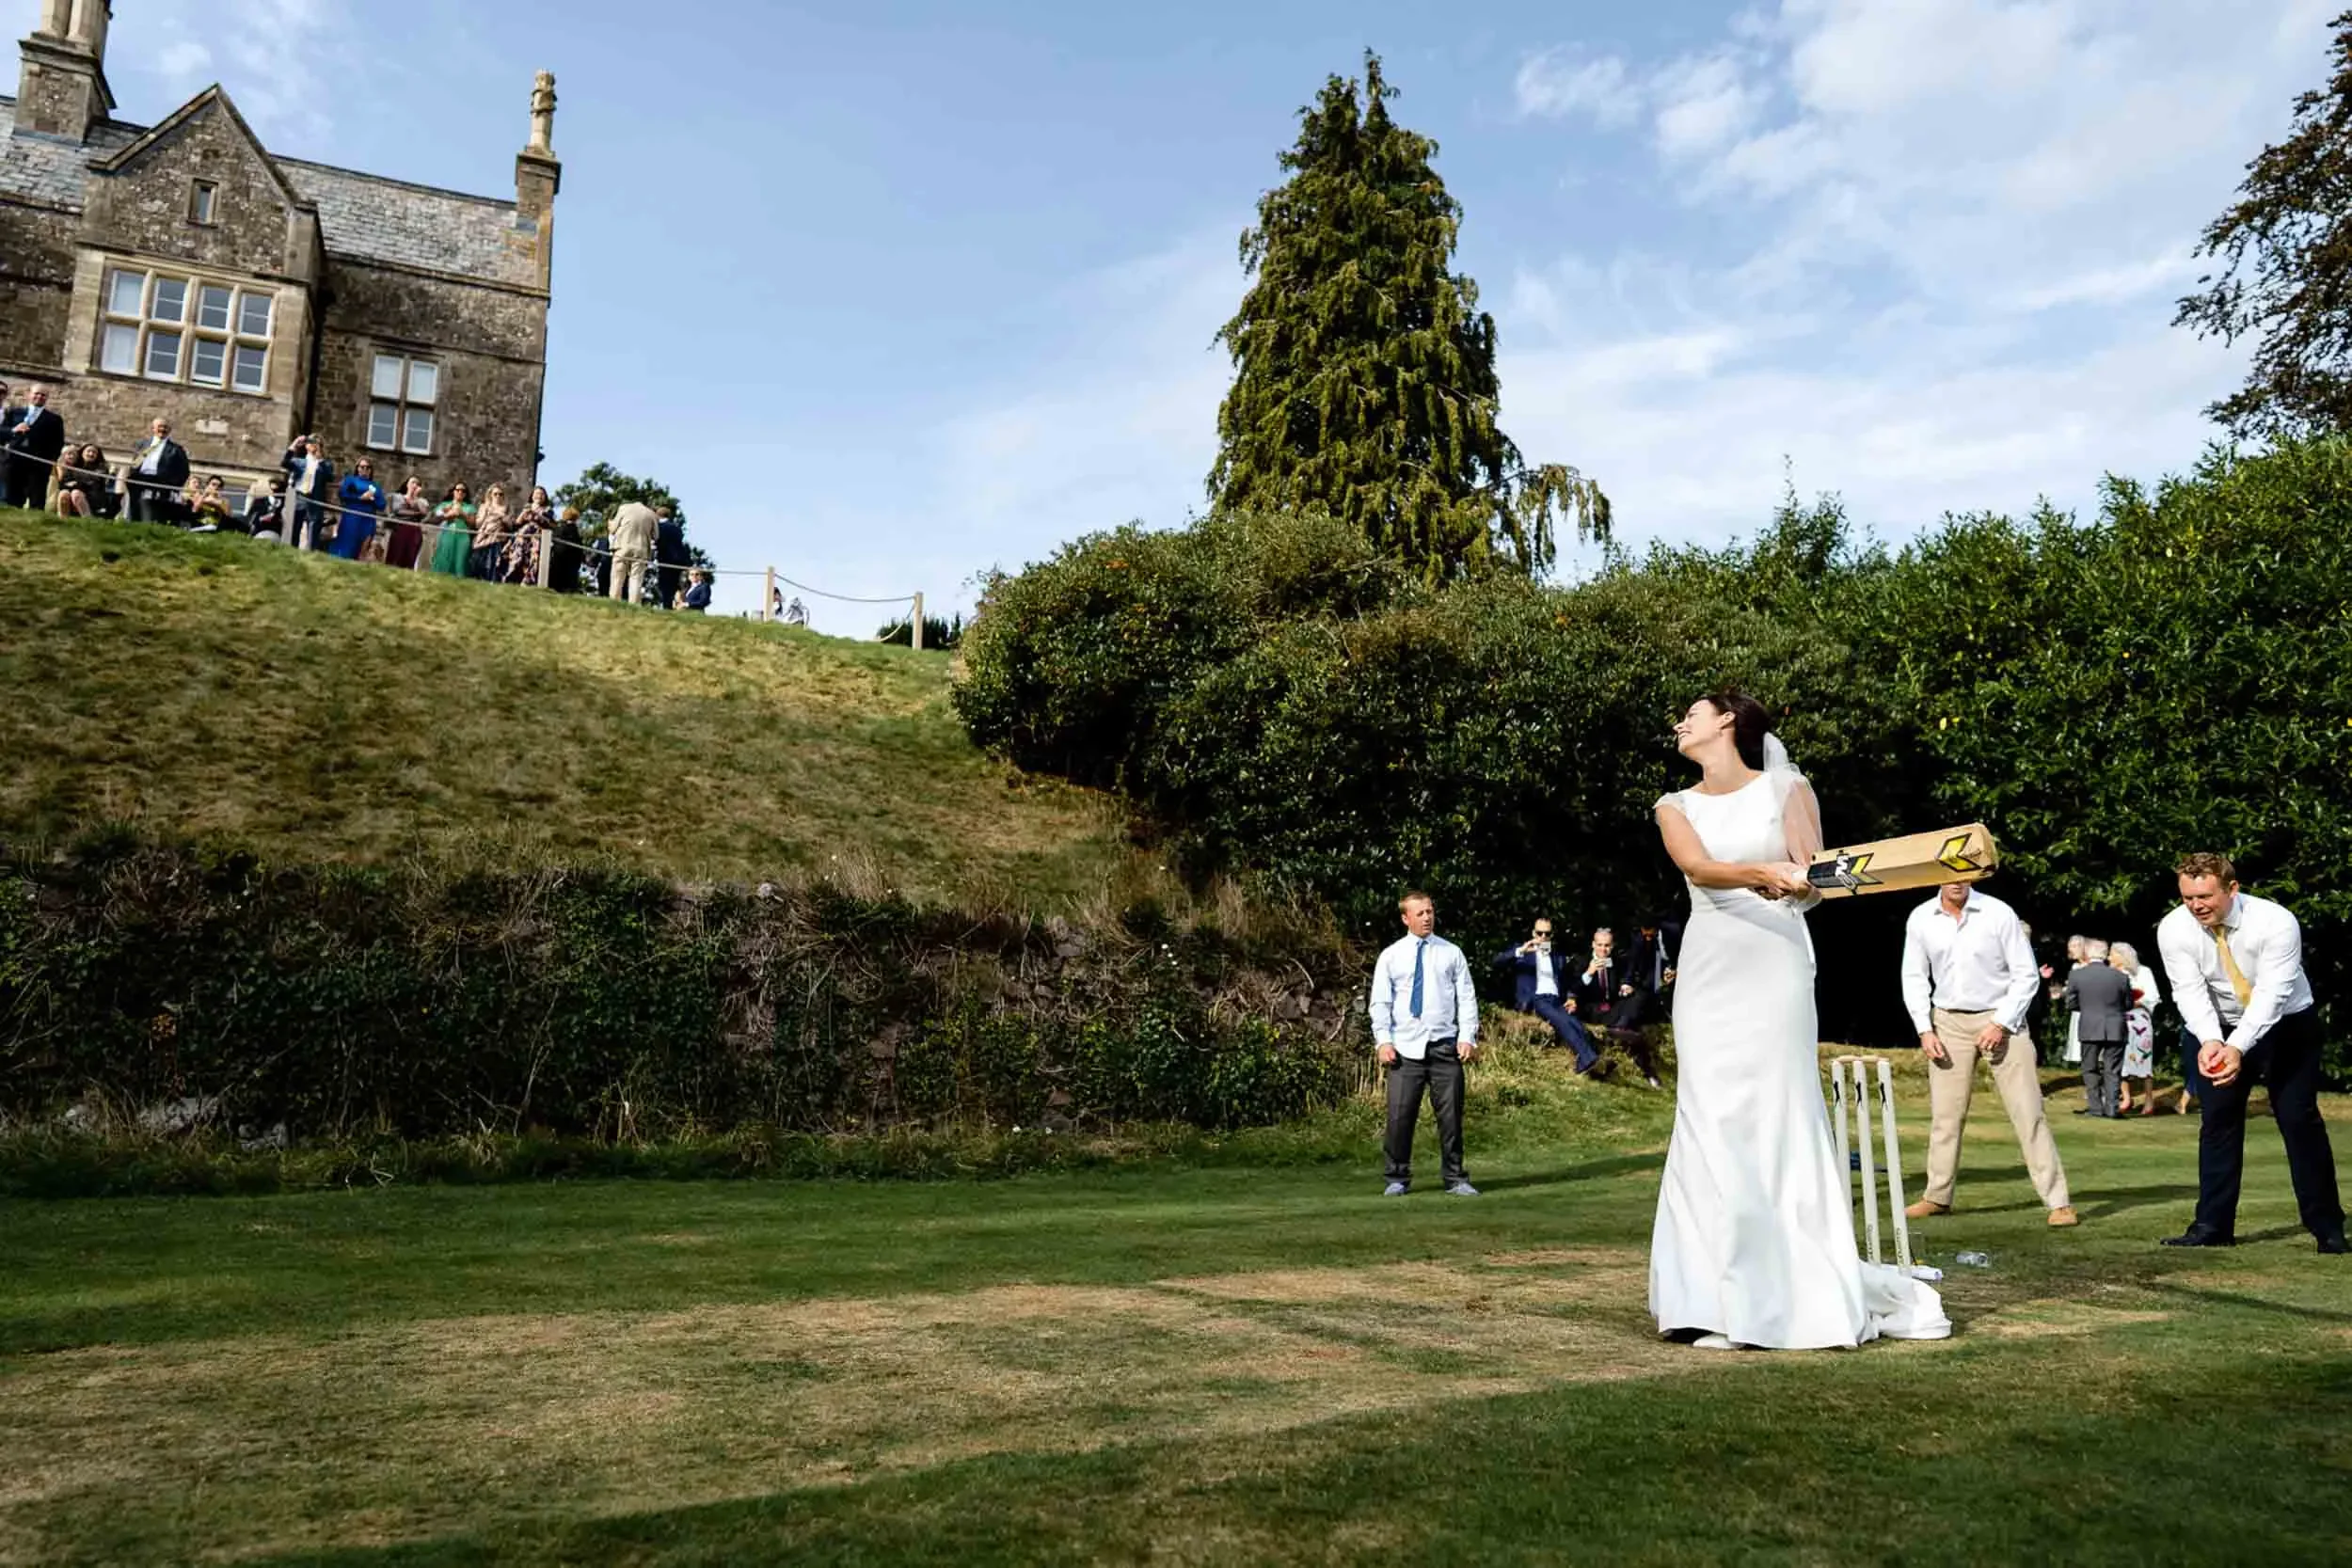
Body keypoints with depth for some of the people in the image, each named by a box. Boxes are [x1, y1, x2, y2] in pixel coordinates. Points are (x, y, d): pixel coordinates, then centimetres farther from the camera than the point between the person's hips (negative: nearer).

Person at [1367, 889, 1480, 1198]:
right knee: (1400, 1116, -1)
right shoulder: (1390, 955, 6)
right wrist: (1383, 1041, -7)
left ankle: (1455, 1178, 17)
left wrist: (1468, 1037, -6)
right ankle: (1398, 1179, 13)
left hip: (1444, 1046, 1)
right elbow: (1381, 1002, 4)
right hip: (1405, 1048, 0)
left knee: (1450, 1115, 4)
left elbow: (1467, 998, 4)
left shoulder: (1451, 953, 7)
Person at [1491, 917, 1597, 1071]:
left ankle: (1584, 1063, -48)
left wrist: (1571, 998, 3)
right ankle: (1588, 1058, -48)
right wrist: (1520, 951, -19)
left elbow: (1569, 983, 26)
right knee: (1562, 1020, -35)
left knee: (1576, 1024, -31)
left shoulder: (1559, 957, 26)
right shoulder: (1521, 952, 14)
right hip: (1534, 1000, -4)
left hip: (1556, 1001, 4)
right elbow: (1497, 961, -3)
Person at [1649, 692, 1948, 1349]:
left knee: (1782, 1121, -6)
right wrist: (1762, 870, -28)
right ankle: (1728, 1304, 0)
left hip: (1775, 970, -2)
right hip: (1708, 973, 2)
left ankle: (1814, 1297, 4)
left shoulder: (1787, 789, 8)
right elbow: (1699, 868, -8)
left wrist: (1793, 881, -26)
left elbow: (1812, 882, -1)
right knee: (1714, 1128, -3)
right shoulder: (1676, 807, 13)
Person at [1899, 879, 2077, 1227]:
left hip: (2000, 1019, -2)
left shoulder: (1999, 914, -10)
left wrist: (2000, 1024, -13)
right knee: (1945, 1113, 7)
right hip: (1948, 1022, 3)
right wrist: (1924, 1030, -1)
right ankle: (1937, 1196, 19)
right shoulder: (1920, 919, -2)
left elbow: (2027, 975, -5)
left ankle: (2058, 1201, 2)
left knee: (2028, 1112, -4)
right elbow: (1914, 977, 8)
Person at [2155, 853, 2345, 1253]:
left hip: (2288, 1025, -3)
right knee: (2218, 1119, 0)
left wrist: (2239, 1048, -44)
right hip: (2223, 1028, 3)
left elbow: (2271, 994, -33)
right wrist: (2210, 1041, -40)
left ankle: (2328, 1228, 8)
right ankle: (2213, 1226, 5)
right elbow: (2190, 991, -22)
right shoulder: (2173, 929, -20)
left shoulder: (2275, 921, -29)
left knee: (2299, 1119, -5)